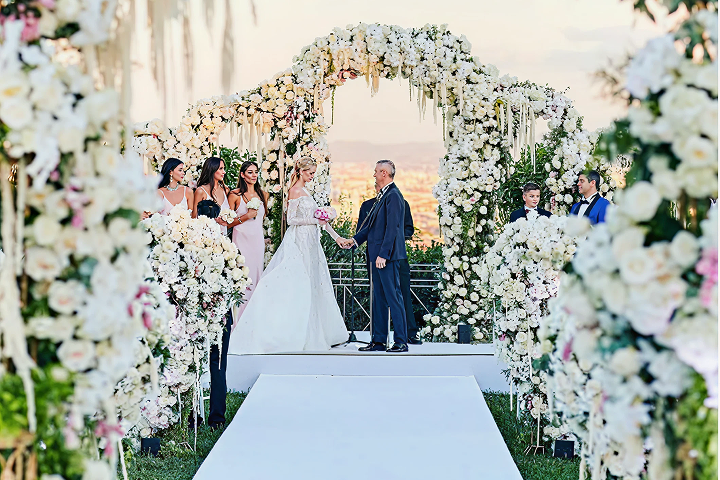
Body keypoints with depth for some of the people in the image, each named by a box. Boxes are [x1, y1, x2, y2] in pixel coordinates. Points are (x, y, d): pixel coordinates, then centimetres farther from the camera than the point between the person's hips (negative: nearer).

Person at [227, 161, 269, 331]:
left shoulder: (262, 194, 12)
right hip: (241, 239, -5)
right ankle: (239, 322, -5)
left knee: (256, 277, 4)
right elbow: (228, 222, -3)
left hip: (258, 239, 5)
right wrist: (246, 216, -12)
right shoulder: (235, 195, -2)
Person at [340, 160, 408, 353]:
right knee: (379, 298, 12)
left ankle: (401, 342, -1)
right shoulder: (383, 196, 16)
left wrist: (383, 255, -21)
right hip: (377, 255, 10)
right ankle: (378, 340, 17)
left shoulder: (393, 196, -14)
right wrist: (355, 240, 16)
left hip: (387, 256, -10)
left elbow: (392, 228, -19)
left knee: (393, 297, -6)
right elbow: (371, 225, 23)